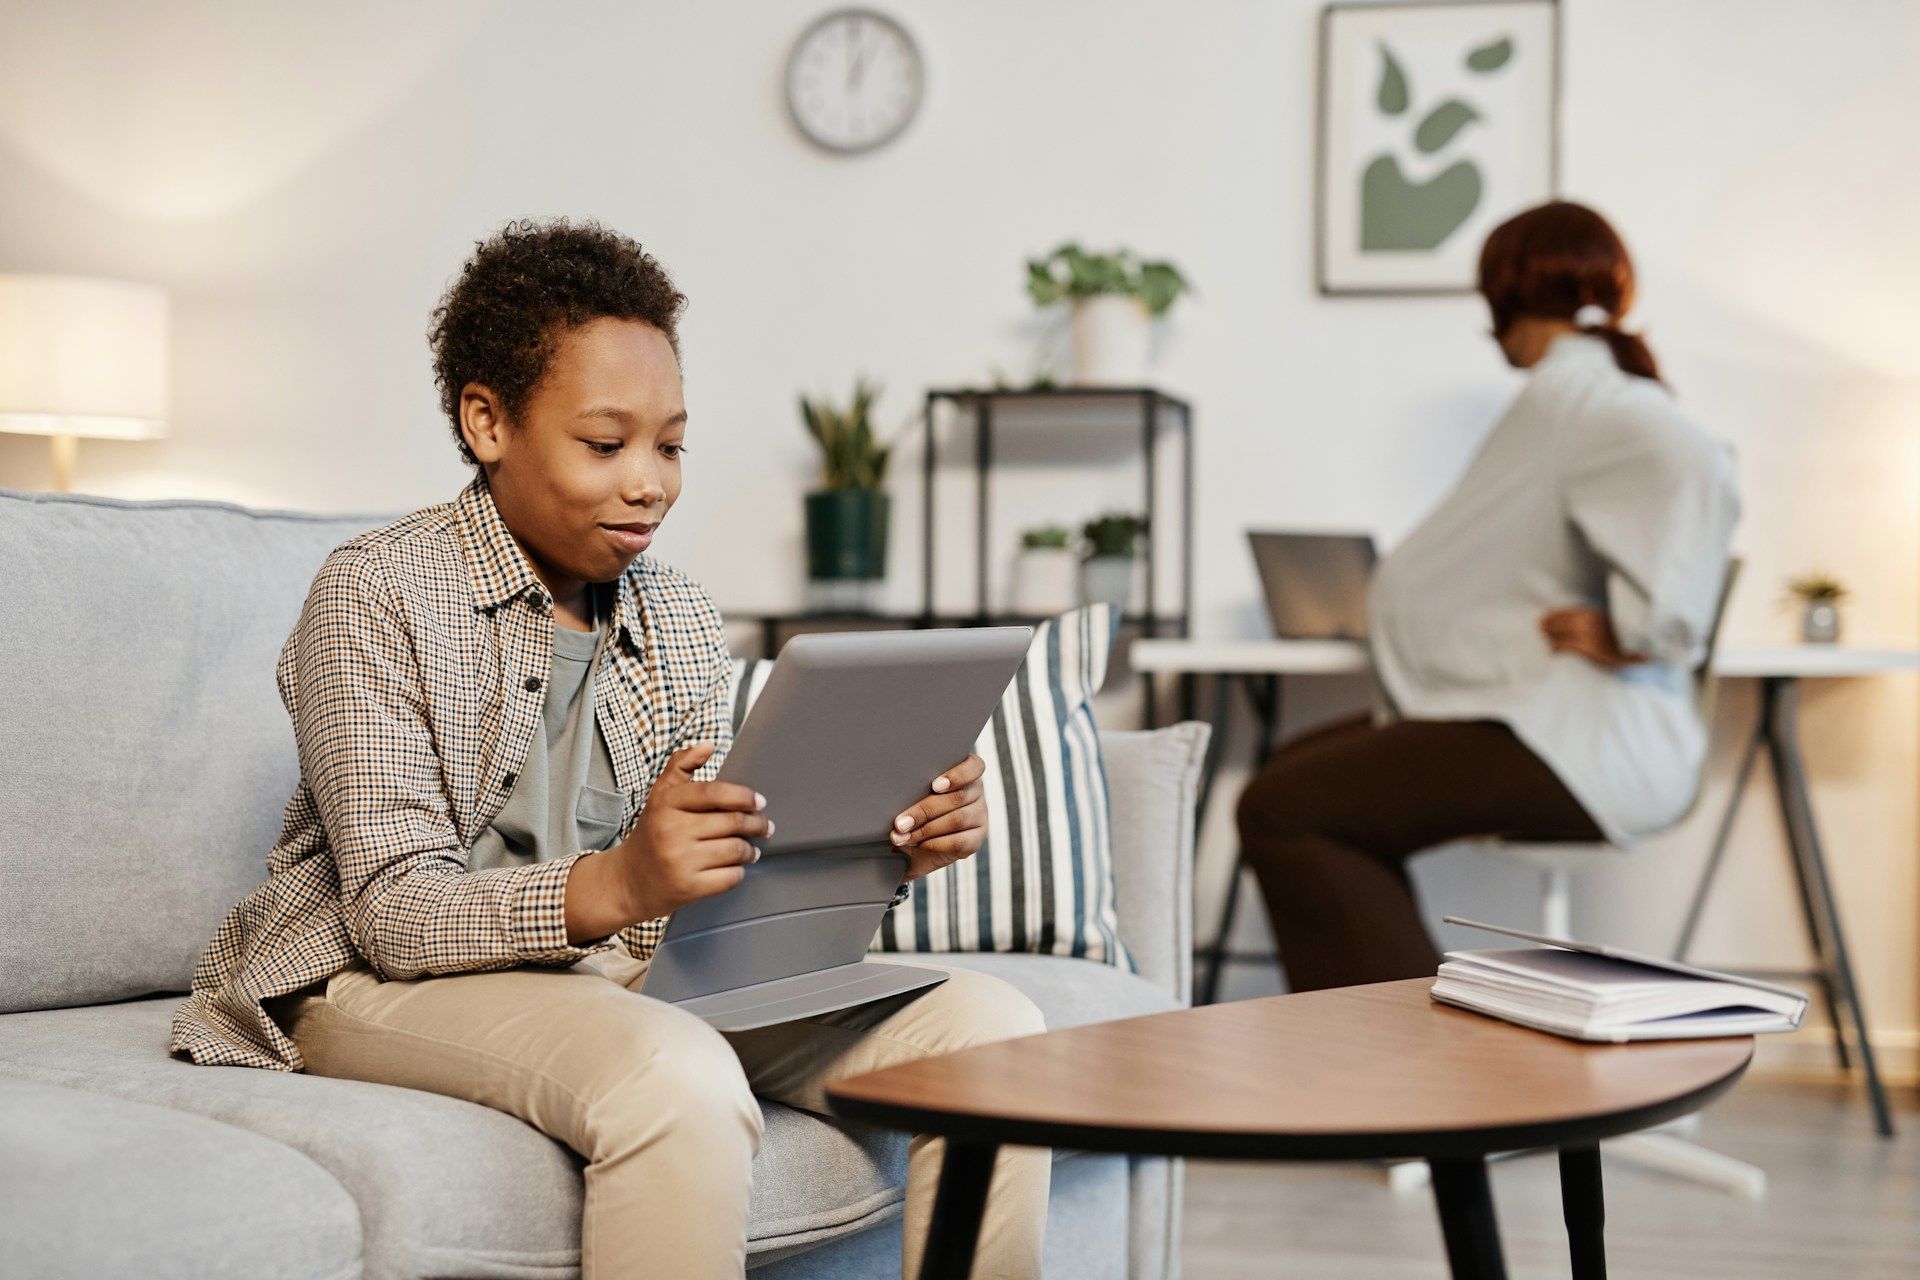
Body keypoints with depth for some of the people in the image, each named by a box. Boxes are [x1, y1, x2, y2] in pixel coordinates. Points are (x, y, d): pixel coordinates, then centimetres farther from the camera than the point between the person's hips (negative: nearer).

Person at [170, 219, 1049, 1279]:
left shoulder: (676, 617, 10)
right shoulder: (376, 594, -10)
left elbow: (729, 881, 6)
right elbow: (393, 913, -18)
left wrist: (877, 852, -15)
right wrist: (615, 887, -37)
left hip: (624, 970, 6)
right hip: (393, 984, -6)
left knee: (986, 1022, -13)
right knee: (676, 1078, -38)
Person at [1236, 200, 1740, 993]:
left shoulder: (1573, 395, -14)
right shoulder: (1587, 390, 19)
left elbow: (1695, 473, -32)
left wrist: (1634, 632, -26)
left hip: (1581, 745, -11)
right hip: (1556, 721, 11)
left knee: (1282, 811, -16)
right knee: (1295, 771, 16)